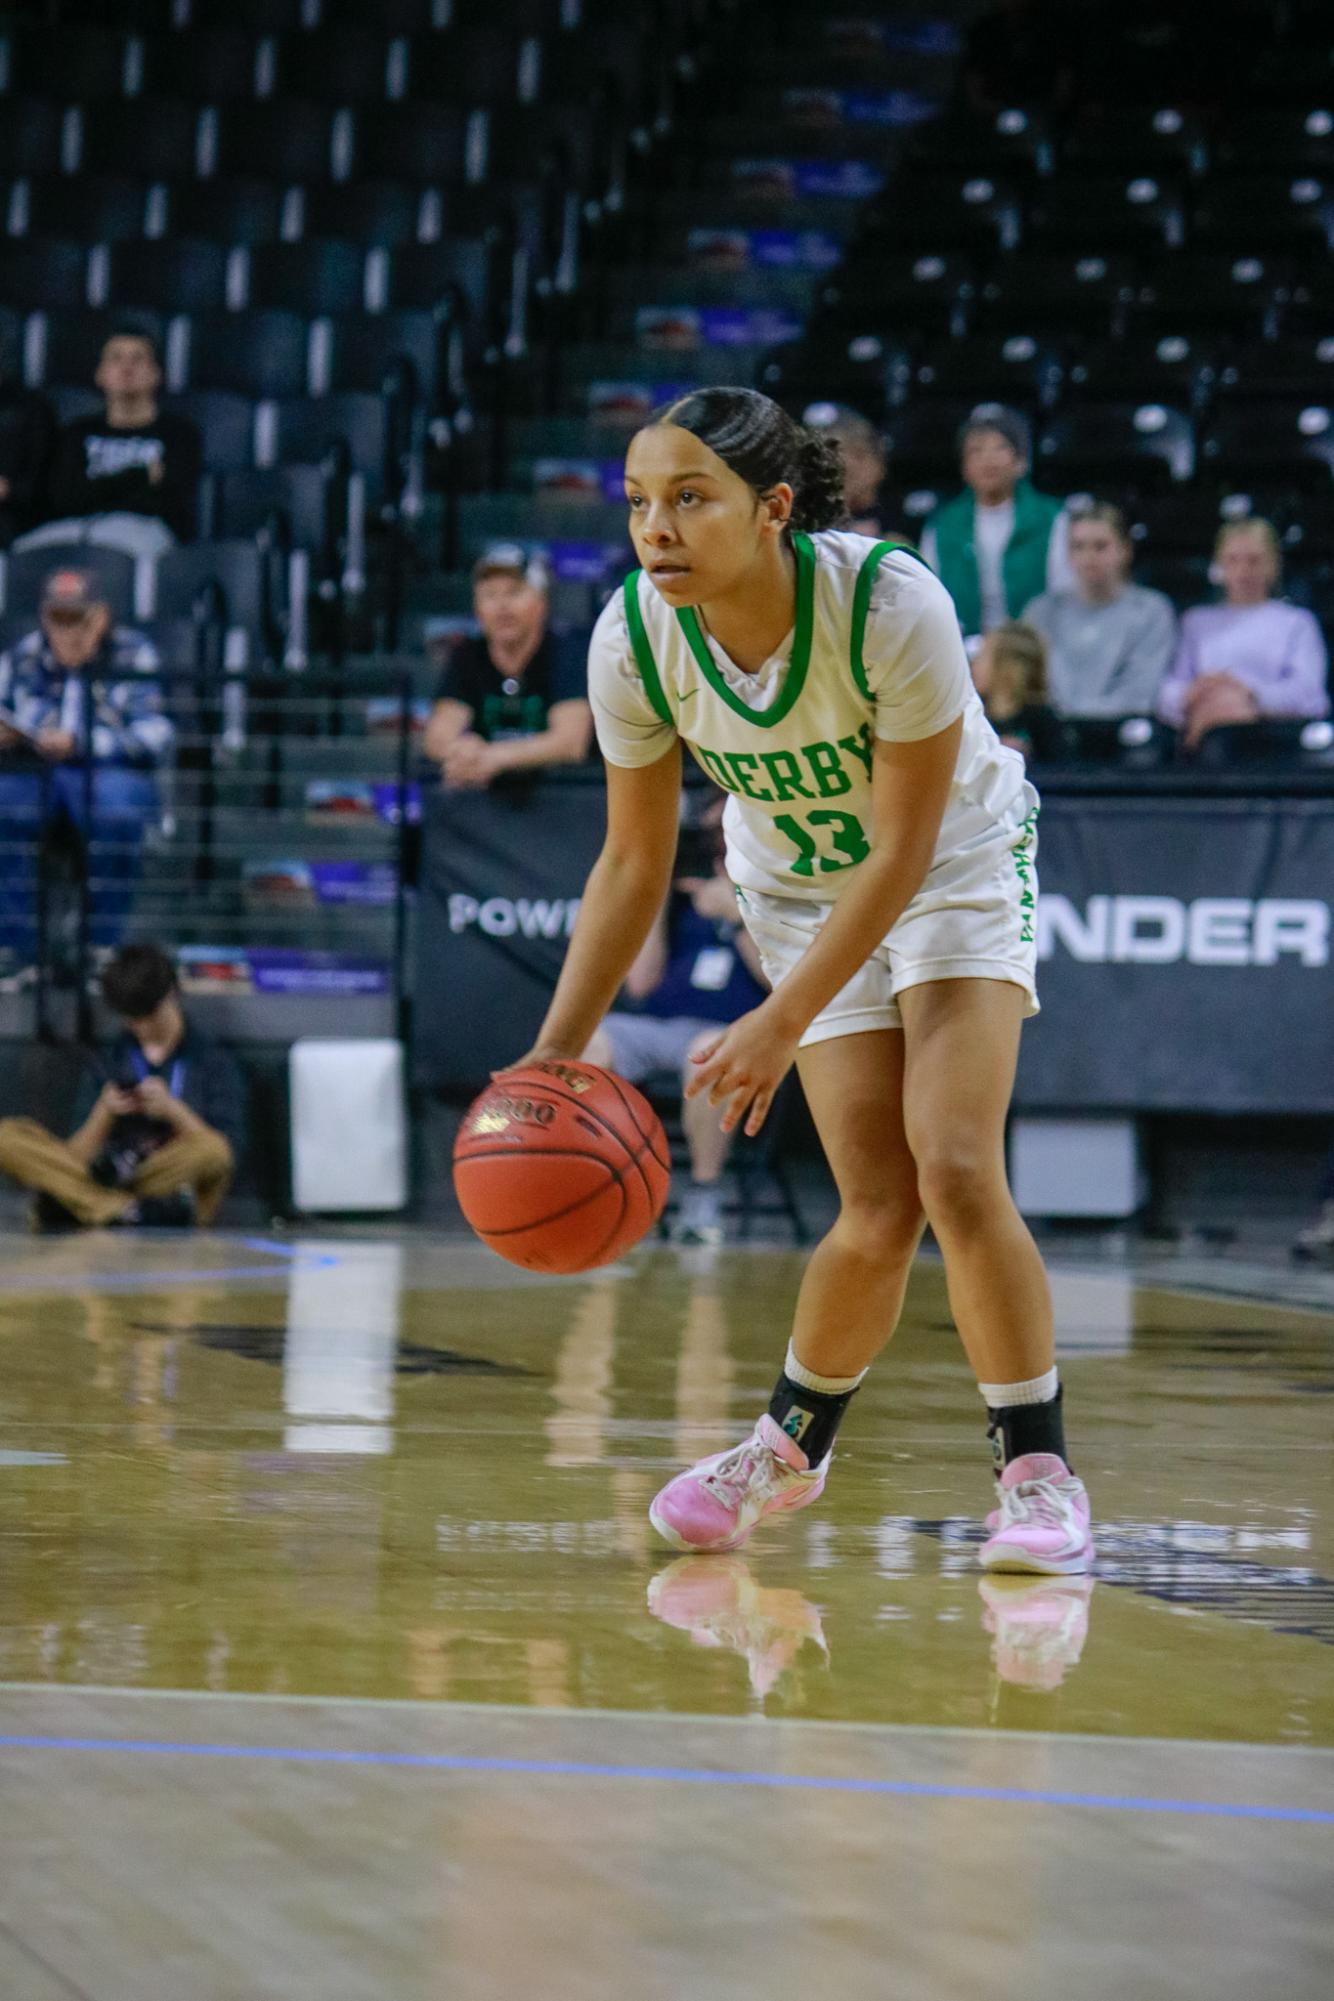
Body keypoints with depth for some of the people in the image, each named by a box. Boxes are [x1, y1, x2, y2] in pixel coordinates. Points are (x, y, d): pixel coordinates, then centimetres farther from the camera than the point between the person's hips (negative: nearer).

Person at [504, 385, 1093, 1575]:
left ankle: (1039, 1475, -5)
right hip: (800, 889, 2)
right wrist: (558, 1051, -18)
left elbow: (904, 851, -25)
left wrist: (783, 1024, -27)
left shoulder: (893, 606, -34)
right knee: (880, 1210, -6)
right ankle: (792, 1444, 21)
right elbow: (635, 863, -10)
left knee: (957, 1172, -19)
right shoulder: (635, 640, -23)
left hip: (958, 865, -2)